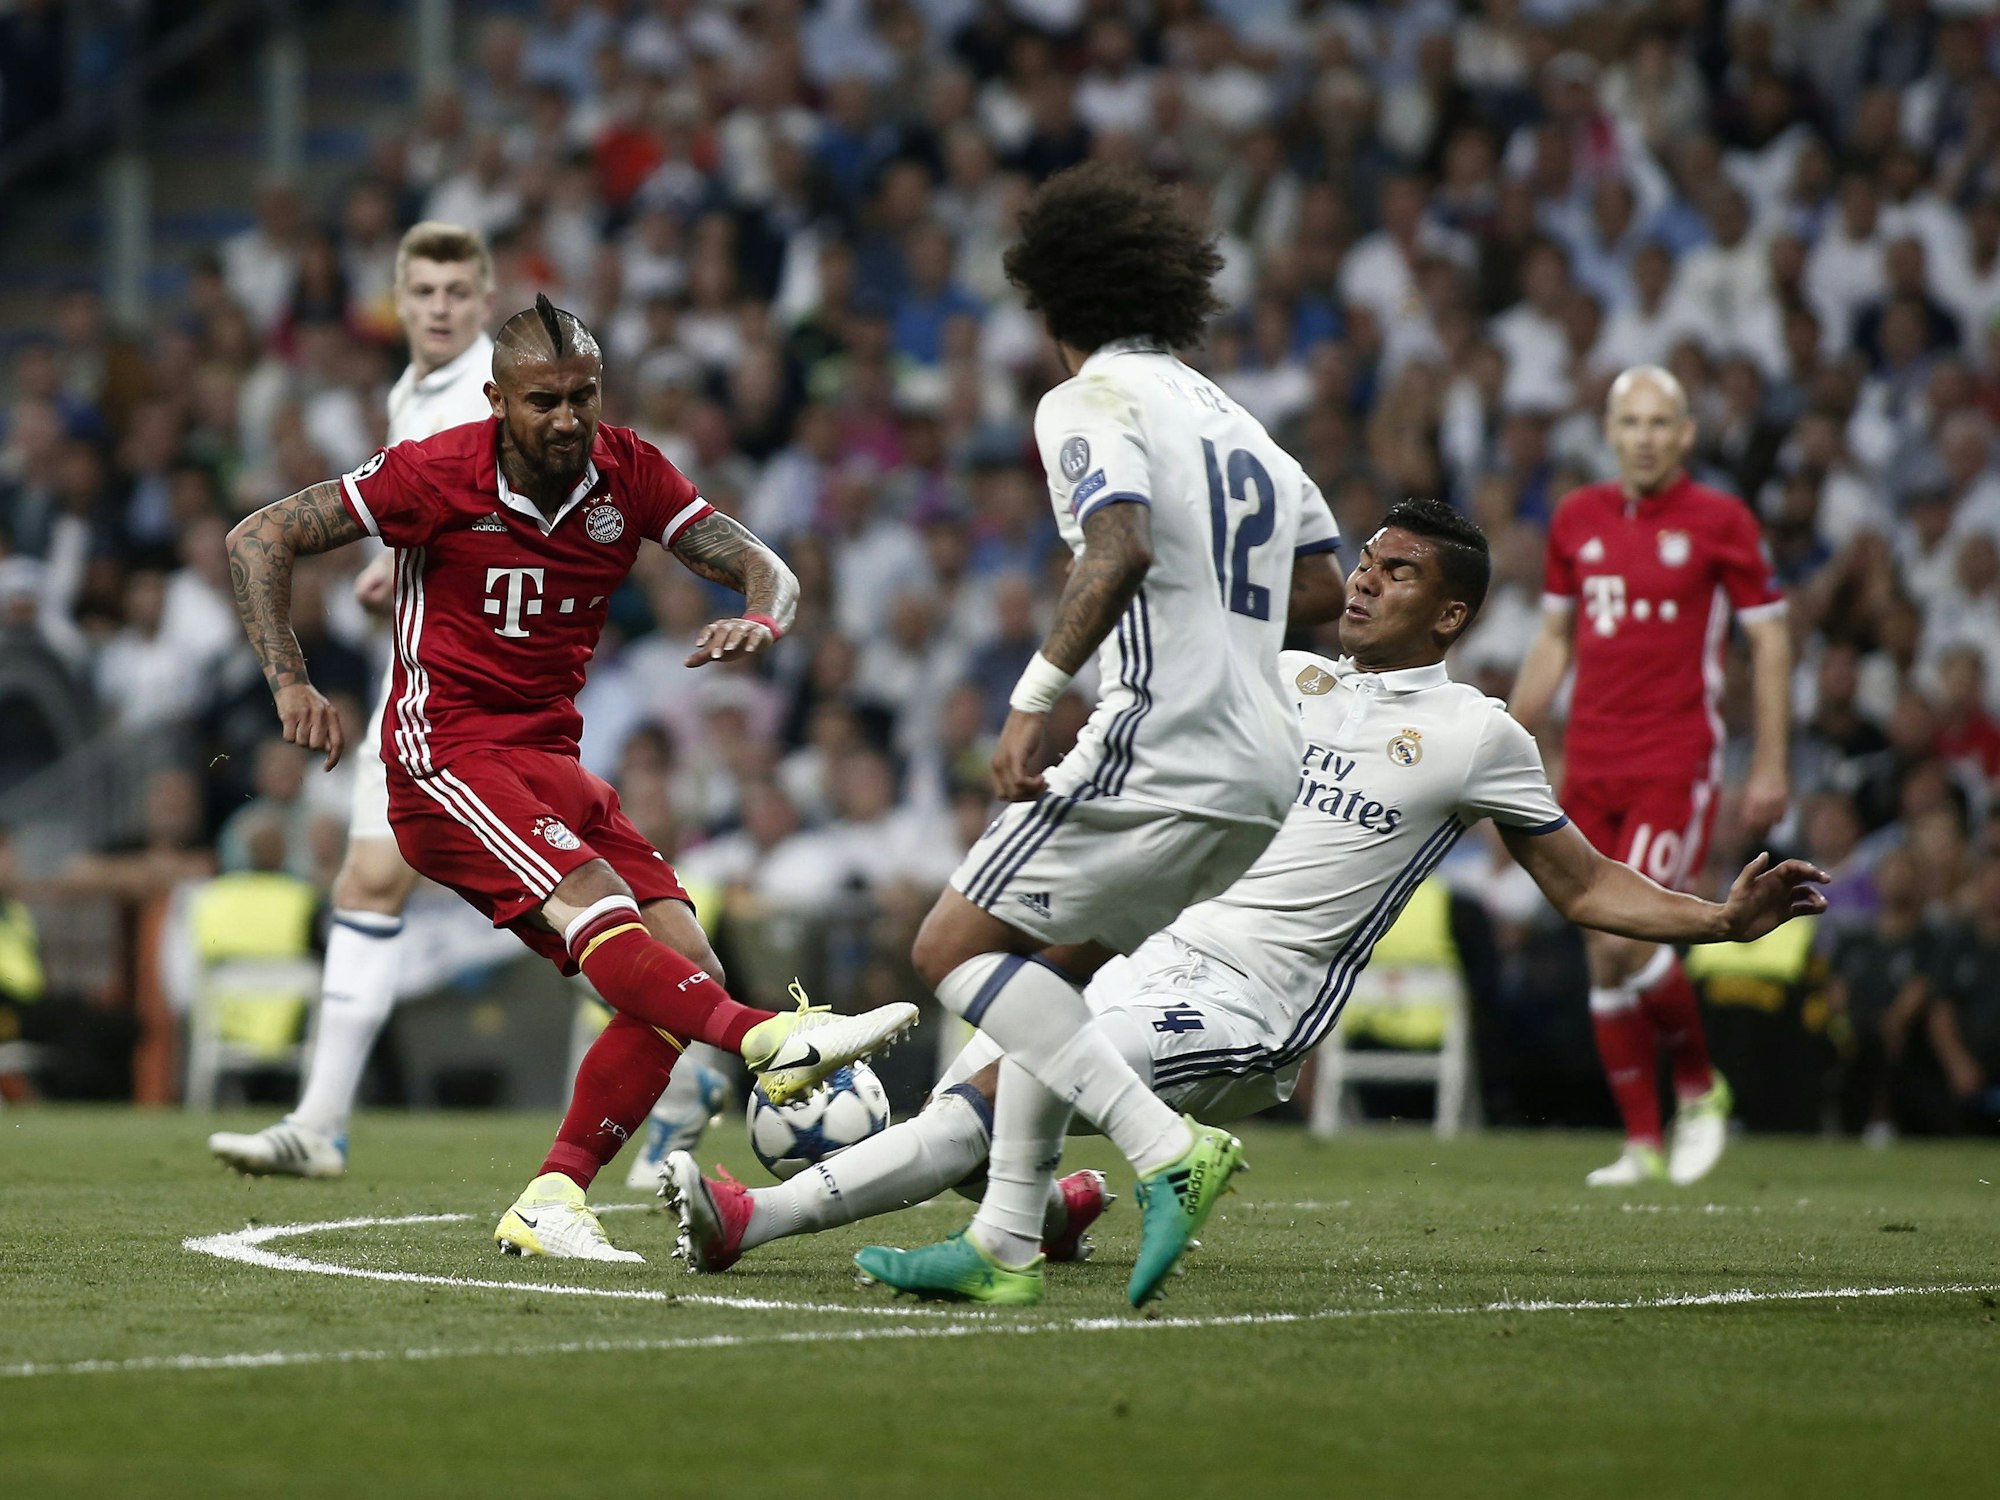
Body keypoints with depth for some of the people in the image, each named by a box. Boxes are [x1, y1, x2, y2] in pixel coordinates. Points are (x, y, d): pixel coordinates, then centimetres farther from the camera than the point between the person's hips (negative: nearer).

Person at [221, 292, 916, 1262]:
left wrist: (763, 617, -23)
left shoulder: (628, 474, 4)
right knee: (598, 906, -30)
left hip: (553, 764, 6)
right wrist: (290, 684, -14)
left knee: (683, 964, -9)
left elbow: (764, 569, 2)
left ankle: (549, 1206, -9)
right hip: (447, 760, -6)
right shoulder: (437, 474, -8)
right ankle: (774, 1044, -52)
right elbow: (258, 540, -3)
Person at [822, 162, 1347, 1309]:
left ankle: (1166, 1147, -19)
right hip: (1267, 770, 9)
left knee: (956, 949, -4)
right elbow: (1327, 587, 23)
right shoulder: (1232, 419, 21)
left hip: (1163, 754, -9)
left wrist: (1035, 698, -22)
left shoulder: (1089, 400, -3)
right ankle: (1006, 1247, 13)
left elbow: (1122, 549, -22)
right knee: (1048, 976, 18)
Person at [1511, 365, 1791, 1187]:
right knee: (1602, 957, 3)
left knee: (1627, 940, -17)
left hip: (1675, 764, -5)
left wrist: (1770, 765, -3)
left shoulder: (1721, 522, -3)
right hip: (1589, 768, 5)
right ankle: (1641, 1141, 11)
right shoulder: (1577, 519, 10)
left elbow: (1770, 639, 1)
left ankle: (1700, 1088, 6)